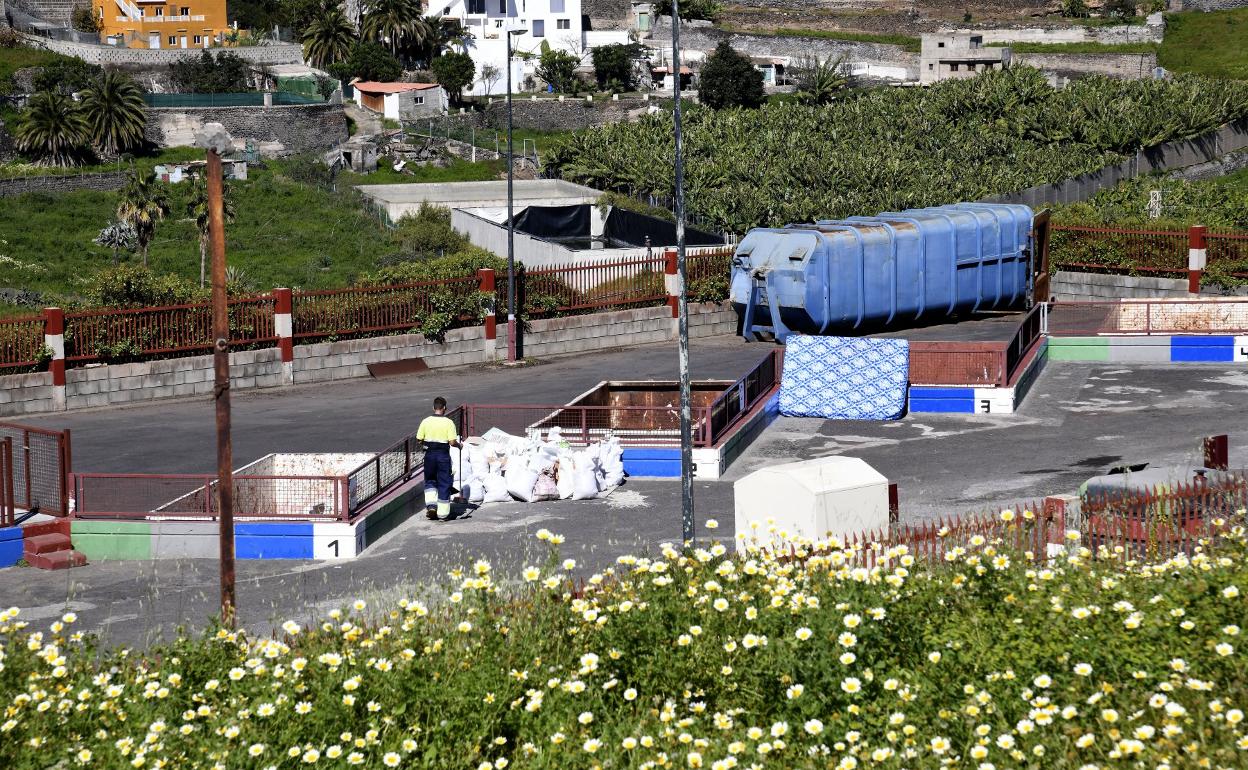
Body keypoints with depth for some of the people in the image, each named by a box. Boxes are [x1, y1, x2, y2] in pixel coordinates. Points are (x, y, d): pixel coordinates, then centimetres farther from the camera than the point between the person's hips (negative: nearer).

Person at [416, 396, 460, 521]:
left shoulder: (426, 422, -3)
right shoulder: (448, 423, -10)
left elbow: (419, 439, -1)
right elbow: (452, 442, -14)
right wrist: (459, 445, 7)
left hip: (429, 454, 2)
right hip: (443, 455, -2)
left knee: (430, 481, 20)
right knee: (444, 484, 7)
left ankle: (431, 504, 1)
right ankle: (442, 513, 8)